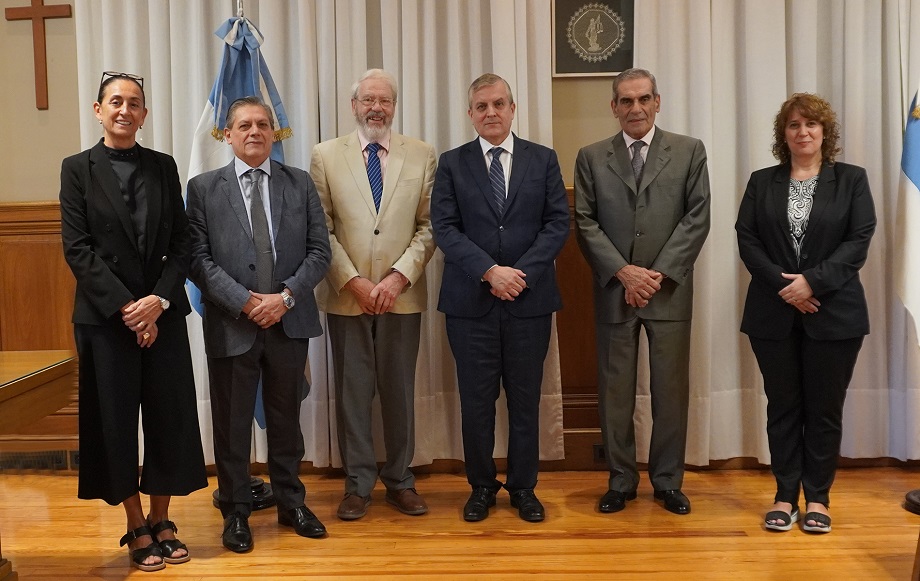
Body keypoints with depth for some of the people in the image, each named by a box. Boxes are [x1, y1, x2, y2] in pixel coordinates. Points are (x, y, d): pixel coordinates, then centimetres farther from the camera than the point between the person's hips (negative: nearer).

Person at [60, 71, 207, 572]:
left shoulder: (163, 167, 8)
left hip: (164, 314, 2)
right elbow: (77, 248, -6)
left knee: (170, 416, 4)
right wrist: (125, 308, -12)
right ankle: (136, 528, 19)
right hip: (105, 318, -2)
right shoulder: (77, 169, 1)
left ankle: (161, 521, 20)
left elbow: (182, 242, 4)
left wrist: (160, 299, -9)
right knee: (115, 421, 4)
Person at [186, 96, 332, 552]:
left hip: (290, 322, 2)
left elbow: (319, 250, 1)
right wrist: (244, 301, -15)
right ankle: (236, 512, 23)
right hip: (231, 325, -1)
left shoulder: (299, 183, 6)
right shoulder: (204, 188, 2)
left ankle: (291, 503, 29)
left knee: (286, 419, 14)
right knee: (232, 424, 8)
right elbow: (198, 258, -5)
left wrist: (285, 296, -12)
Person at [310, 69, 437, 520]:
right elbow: (321, 229, -1)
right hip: (346, 295, 0)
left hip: (402, 294, 1)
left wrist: (399, 276, -11)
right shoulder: (326, 156, 3)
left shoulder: (421, 156, 5)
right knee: (352, 392, 7)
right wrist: (353, 281, -10)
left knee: (400, 390, 9)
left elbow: (429, 226, 0)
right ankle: (358, 483, 19)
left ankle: (400, 480, 23)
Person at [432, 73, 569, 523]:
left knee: (525, 399, 8)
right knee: (476, 400, 6)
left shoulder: (543, 160, 7)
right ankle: (481, 486, 23)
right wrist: (490, 271, -16)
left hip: (530, 299, 1)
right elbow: (444, 228, -4)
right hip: (471, 301, 0)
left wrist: (521, 272, -13)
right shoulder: (452, 164, 5)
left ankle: (523, 487, 23)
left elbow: (558, 223, 0)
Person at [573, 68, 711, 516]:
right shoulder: (591, 158, 7)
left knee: (670, 388, 5)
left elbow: (697, 218, -1)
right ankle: (620, 480, 18)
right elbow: (585, 222, 1)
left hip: (669, 290, 0)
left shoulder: (689, 151, 6)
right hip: (613, 290, 1)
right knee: (615, 389, 5)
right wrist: (623, 272, -11)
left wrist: (658, 274, -10)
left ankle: (668, 480, 19)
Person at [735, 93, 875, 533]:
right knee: (782, 407, 7)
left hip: (833, 313, -1)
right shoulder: (762, 182, 9)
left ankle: (817, 498, 17)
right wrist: (782, 285, -13)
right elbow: (746, 239, 0)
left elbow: (859, 240, -4)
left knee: (825, 409, 5)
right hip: (774, 314, 1)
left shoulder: (851, 179, 5)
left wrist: (812, 281, -16)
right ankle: (785, 496, 17)